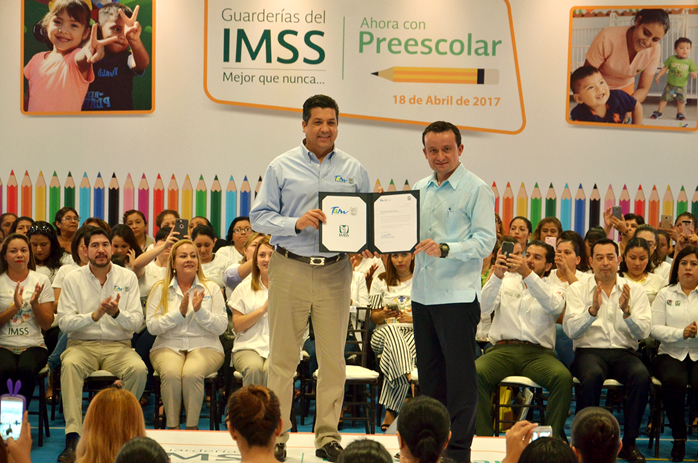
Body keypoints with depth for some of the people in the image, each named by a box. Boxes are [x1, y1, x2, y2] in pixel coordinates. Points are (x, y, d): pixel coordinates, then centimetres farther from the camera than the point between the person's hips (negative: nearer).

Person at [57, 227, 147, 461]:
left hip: (118, 346, 1)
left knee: (139, 369, -31)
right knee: (70, 365, -35)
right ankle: (73, 438, -39)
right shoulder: (73, 279, 4)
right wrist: (94, 316, -19)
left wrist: (116, 313, -22)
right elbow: (63, 322, -4)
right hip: (82, 344, -1)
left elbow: (136, 322, -1)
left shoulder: (128, 277, 6)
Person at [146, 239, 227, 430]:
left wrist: (200, 310, -14)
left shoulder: (211, 288, 9)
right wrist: (179, 313, -12)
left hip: (204, 345, 0)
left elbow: (221, 327, 1)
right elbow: (152, 326, -2)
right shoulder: (160, 289, 9)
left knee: (192, 373, -34)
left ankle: (192, 427, -21)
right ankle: (172, 427, -22)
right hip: (168, 346, 0)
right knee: (170, 373, -34)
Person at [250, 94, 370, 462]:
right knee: (283, 357, 3)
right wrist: (296, 224, -14)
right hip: (290, 269, -2)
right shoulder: (281, 167, 3)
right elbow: (259, 217, 1)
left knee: (333, 358, 6)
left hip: (336, 271, 2)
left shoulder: (353, 170, 10)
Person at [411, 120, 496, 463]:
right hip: (422, 293, 7)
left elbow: (485, 241, -13)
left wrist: (445, 249, -26)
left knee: (459, 376, -3)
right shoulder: (420, 189, 14)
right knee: (429, 373, 14)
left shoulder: (476, 189, -5)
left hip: (458, 295, -7)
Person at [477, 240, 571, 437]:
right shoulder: (506, 282, 19)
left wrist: (527, 273, -23)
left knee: (563, 377, -32)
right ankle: (484, 437, -26)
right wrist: (497, 276, -16)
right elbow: (485, 307, 1)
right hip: (503, 349, 1)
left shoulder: (554, 290, 15)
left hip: (538, 352, 0)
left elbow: (554, 306, -11)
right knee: (476, 373, -31)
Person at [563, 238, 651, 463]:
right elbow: (571, 331, -6)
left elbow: (643, 332, -1)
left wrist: (626, 311, -19)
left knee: (641, 376, -31)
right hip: (589, 350, -1)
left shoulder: (635, 290, 11)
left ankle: (629, 443, -18)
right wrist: (592, 310, -22)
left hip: (624, 352, 1)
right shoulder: (577, 290, 8)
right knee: (593, 375, -36)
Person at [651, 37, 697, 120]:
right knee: (665, 98, 2)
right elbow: (665, 68, 2)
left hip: (681, 86, 0)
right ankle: (659, 112, 15)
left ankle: (680, 114, 22)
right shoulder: (671, 59, -6)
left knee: (681, 100, 4)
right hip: (670, 85, 0)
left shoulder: (690, 62, -5)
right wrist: (658, 76, 1)